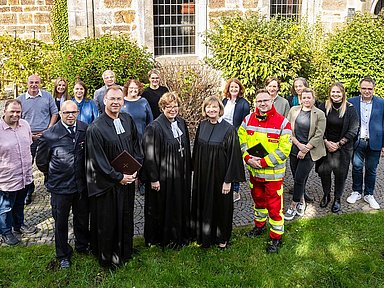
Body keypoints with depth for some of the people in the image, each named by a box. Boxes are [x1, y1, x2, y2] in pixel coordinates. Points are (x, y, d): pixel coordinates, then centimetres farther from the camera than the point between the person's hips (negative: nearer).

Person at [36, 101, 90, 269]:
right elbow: (41, 161, 0)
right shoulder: (50, 135, -12)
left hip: (82, 185, 3)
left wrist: (87, 174, 8)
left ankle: (82, 246, 44)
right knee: (61, 222, 13)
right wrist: (53, 175, 6)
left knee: (83, 219, 19)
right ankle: (63, 255, 32)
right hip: (60, 187, -2)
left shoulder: (86, 130, -5)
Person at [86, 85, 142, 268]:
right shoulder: (96, 128, -18)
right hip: (107, 184, -5)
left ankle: (124, 251, 38)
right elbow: (98, 161, -18)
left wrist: (135, 170, -3)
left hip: (128, 180, 6)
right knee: (107, 222, 8)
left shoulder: (128, 120, 0)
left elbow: (136, 146, 9)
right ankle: (107, 258, 28)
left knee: (126, 218, 18)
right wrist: (118, 177, -15)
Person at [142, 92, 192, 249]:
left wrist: (187, 171, 14)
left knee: (180, 205, 17)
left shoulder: (181, 123, 6)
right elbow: (150, 155, -17)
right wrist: (154, 178, -19)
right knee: (162, 208, 6)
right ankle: (161, 239, 24)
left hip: (180, 175, 7)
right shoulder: (155, 127, -16)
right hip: (163, 176, -7)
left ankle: (180, 235, 34)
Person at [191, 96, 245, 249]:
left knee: (220, 206, 10)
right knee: (203, 205, 14)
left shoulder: (229, 129, -15)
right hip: (202, 175, 5)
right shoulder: (202, 126, 1)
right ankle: (204, 235, 33)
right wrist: (196, 171, 11)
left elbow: (234, 155, -14)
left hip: (220, 175, -4)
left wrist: (228, 180, -16)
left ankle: (222, 237, 30)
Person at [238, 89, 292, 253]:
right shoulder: (248, 120, 1)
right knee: (258, 200, 23)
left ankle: (276, 237, 17)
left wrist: (264, 162, -20)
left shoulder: (282, 122, -14)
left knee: (274, 206, 2)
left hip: (273, 173, -5)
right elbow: (241, 141, 5)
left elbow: (284, 149, -16)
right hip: (254, 171, 5)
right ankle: (259, 225, 45)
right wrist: (247, 157, -12)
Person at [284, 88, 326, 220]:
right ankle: (301, 201, 27)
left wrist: (305, 149, -11)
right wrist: (298, 144, -9)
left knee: (299, 178, -5)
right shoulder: (294, 110, 6)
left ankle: (293, 206, 7)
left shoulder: (319, 114, -2)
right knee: (297, 178, 9)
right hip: (294, 149, 3)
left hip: (310, 151, -3)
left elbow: (319, 135, -7)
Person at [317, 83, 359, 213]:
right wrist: (326, 142, -10)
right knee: (323, 171, -1)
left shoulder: (350, 109, -6)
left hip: (343, 147, -1)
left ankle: (337, 198, 21)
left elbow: (353, 130, -6)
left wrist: (338, 144, -10)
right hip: (325, 145, 1)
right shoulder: (323, 107, -2)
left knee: (340, 173, 2)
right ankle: (326, 195, 23)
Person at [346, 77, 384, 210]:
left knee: (371, 169, 9)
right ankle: (356, 192, 24)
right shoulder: (351, 102, 0)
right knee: (356, 167, 6)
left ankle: (369, 195, 24)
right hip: (357, 142, 0)